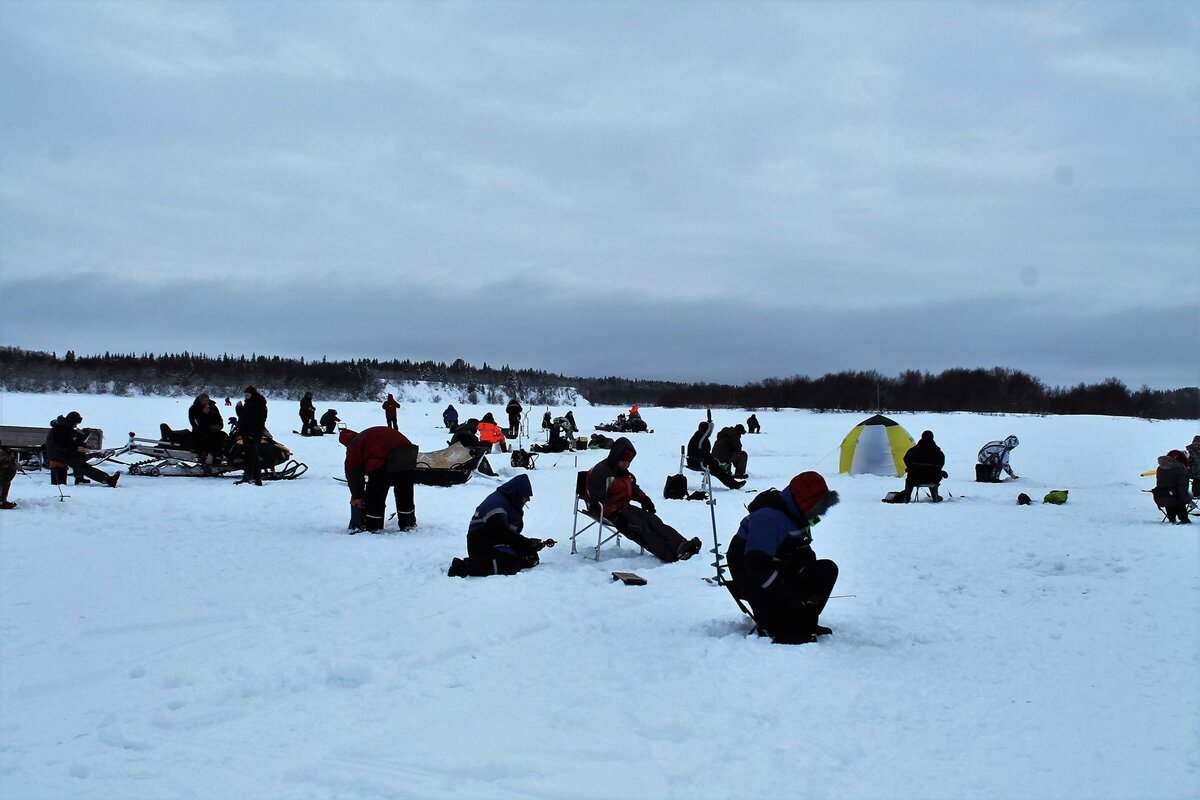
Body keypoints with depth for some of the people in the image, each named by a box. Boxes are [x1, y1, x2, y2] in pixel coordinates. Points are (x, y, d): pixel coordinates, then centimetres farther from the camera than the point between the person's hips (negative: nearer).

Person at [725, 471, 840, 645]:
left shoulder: (796, 515, 6)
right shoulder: (768, 517, -25)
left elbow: (803, 553, 12)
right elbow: (756, 564, -32)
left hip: (781, 570, 10)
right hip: (752, 580, -10)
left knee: (827, 569, -3)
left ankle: (805, 623, -3)